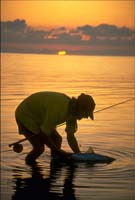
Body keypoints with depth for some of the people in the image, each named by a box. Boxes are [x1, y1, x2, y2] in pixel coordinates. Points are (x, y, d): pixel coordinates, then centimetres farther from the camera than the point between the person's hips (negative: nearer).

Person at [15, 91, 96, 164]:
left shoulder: (73, 110, -8)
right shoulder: (59, 109, -36)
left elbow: (71, 136, 1)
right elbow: (44, 133, -26)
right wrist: (58, 151, -18)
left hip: (38, 118, 9)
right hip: (25, 116, -9)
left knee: (57, 140, 7)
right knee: (39, 148, -16)